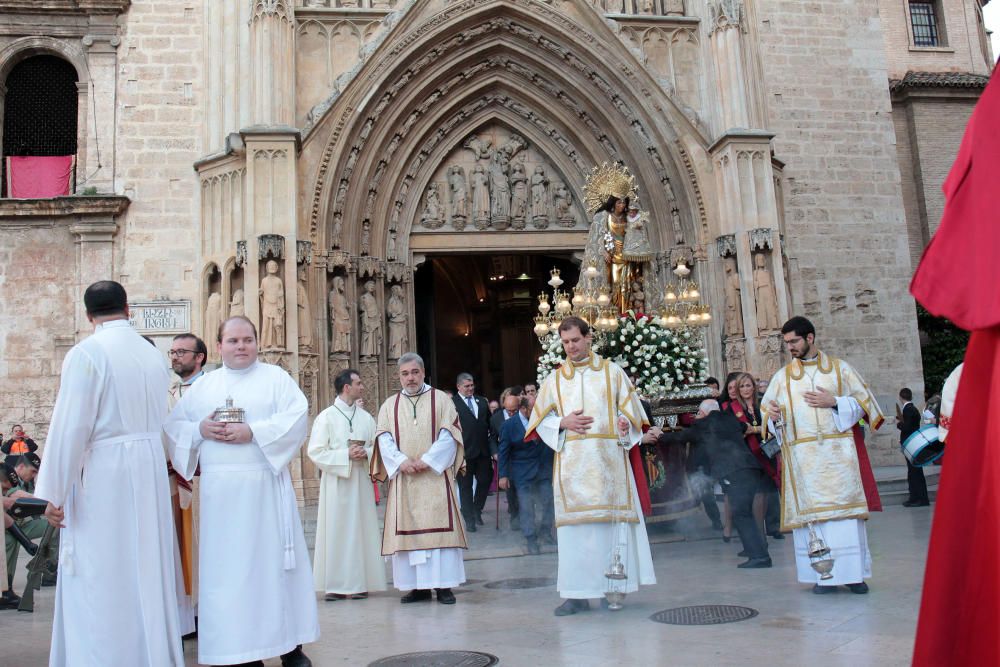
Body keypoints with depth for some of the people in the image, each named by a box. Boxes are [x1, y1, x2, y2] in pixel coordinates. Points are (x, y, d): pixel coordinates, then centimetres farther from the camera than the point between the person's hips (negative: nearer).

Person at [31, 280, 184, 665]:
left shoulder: (87, 353, -12)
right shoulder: (153, 354, 6)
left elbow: (70, 426, -15)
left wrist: (54, 492, -10)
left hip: (102, 475, -6)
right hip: (150, 473, 6)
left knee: (101, 578, 2)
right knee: (147, 570, 15)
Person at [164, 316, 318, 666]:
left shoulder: (275, 377, 5)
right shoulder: (203, 385, 16)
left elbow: (297, 417, -8)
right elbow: (173, 425, 13)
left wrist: (253, 432, -16)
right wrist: (200, 430, -7)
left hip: (264, 486, -3)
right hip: (218, 489, 3)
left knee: (273, 559, 1)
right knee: (223, 564, 3)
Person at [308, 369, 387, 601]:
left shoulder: (366, 418, 10)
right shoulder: (326, 417, -3)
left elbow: (377, 446, 13)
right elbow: (315, 451, -8)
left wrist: (366, 453, -9)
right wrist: (346, 455, -15)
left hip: (361, 481, 4)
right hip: (336, 482, -4)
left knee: (361, 529, 4)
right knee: (336, 530, -1)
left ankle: (358, 582, 12)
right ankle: (335, 584, 6)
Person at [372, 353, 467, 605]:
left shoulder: (441, 399, 7)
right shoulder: (389, 405, 13)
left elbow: (449, 434, -3)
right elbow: (384, 438, 3)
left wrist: (427, 460, -14)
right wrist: (401, 461, -13)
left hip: (435, 476, -2)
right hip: (403, 478, 2)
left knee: (439, 527, -4)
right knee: (408, 530, 1)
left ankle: (443, 584, 1)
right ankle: (417, 585, 6)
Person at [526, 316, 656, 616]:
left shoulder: (611, 371, 12)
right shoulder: (555, 379, 15)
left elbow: (630, 406, 8)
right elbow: (540, 419, 12)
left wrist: (625, 422, -14)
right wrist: (563, 423, -7)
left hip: (608, 458, -1)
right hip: (571, 461, 1)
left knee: (612, 519, -3)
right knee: (575, 522, -4)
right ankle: (578, 593, -2)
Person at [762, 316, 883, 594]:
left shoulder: (840, 368, 9)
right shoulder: (782, 376, 12)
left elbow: (862, 401, 6)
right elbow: (767, 409, 8)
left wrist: (834, 402, -10)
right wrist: (773, 414, -14)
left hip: (838, 451, -1)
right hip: (803, 456, 1)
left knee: (844, 508, -4)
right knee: (812, 512, -2)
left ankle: (852, 572, 4)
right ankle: (823, 575, 2)